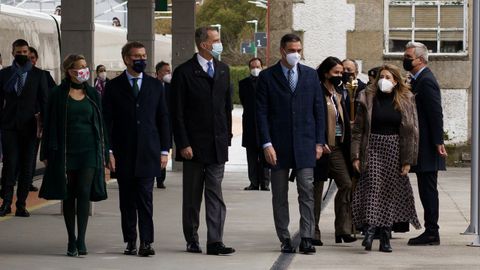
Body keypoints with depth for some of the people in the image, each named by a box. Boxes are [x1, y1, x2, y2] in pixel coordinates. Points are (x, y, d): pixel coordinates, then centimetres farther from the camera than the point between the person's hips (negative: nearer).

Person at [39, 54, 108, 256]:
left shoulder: (93, 95, 8)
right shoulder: (58, 95, 1)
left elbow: (101, 124, 12)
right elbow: (50, 124, 2)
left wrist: (103, 153, 9)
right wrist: (47, 154, -2)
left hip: (89, 150, 1)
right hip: (65, 151, -1)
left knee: (84, 193, -10)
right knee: (68, 195, 3)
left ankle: (81, 240, -12)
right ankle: (71, 241, 10)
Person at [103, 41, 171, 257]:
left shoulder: (155, 86, 9)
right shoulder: (113, 87, 4)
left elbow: (163, 119, 10)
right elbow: (107, 121, 2)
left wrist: (164, 150, 4)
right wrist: (109, 152, -5)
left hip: (148, 152, 0)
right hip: (123, 154, 0)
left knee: (145, 199, -6)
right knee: (127, 200, 4)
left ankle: (146, 242, -7)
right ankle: (130, 241, 10)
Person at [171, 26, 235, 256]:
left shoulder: (223, 70, 11)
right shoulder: (184, 72, -6)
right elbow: (177, 113, -8)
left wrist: (227, 137, 10)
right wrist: (183, 144, -12)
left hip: (217, 144, 4)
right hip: (194, 146, -4)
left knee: (215, 195, -1)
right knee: (192, 196, 6)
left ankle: (215, 242, -4)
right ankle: (192, 241, 15)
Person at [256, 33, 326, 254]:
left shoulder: (311, 75, 9)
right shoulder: (267, 77, 2)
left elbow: (319, 110, 10)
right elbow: (261, 113, -1)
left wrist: (319, 142, 3)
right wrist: (266, 144, -9)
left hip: (305, 144, 1)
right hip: (278, 144, -1)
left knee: (307, 192, -6)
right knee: (279, 195, 4)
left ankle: (306, 239, -5)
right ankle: (285, 240, 10)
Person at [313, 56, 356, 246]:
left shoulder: (339, 94, 16)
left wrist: (347, 144, 9)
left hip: (337, 147, 7)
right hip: (322, 147, -7)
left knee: (346, 184, -5)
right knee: (317, 189, 0)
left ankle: (343, 230, -2)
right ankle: (313, 233, 7)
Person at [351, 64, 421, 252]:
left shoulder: (406, 101, 3)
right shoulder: (368, 99, 3)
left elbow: (411, 131, 1)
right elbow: (358, 129, 4)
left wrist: (408, 159, -5)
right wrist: (356, 155, -4)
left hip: (394, 150, 1)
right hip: (373, 148, -1)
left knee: (390, 191, 3)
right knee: (372, 187, -15)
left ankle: (385, 237, 9)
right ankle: (369, 229, -20)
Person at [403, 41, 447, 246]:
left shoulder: (426, 81, -14)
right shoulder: (417, 80, 17)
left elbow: (436, 114, -20)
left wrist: (438, 143, -23)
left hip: (427, 146, -10)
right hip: (422, 146, 10)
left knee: (428, 189, -6)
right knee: (426, 190, 11)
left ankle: (431, 234, -4)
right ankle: (430, 232, 15)